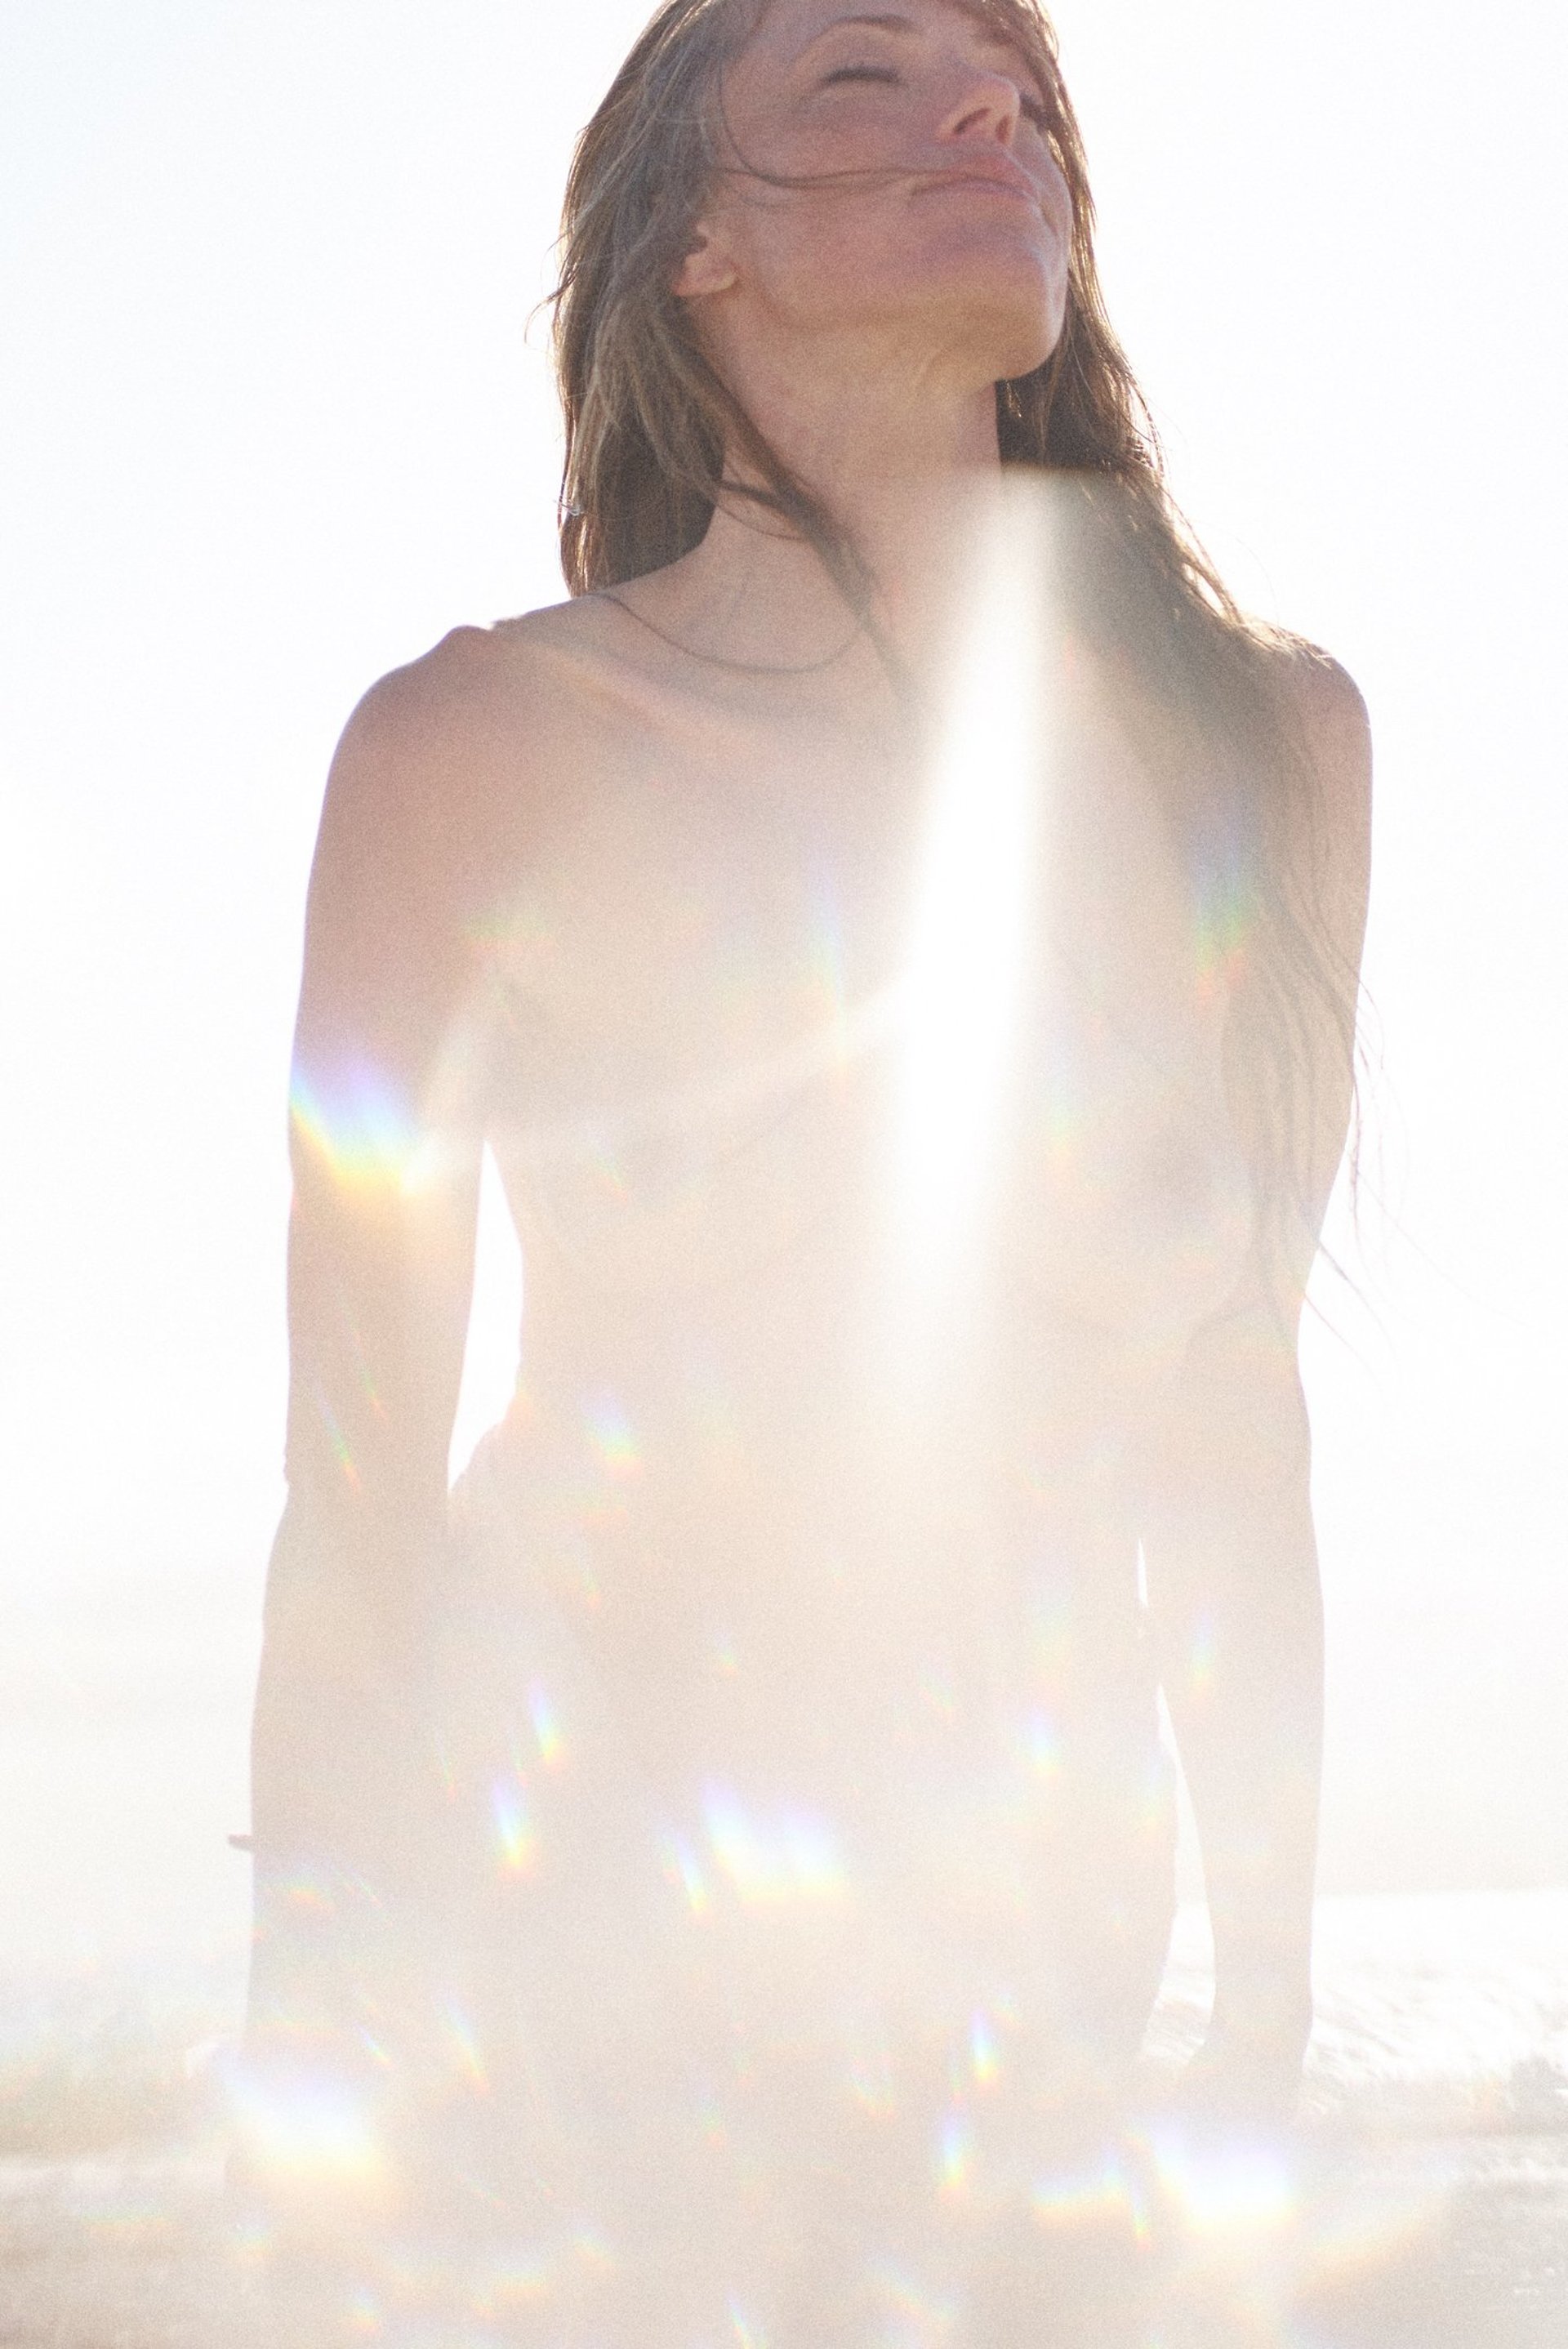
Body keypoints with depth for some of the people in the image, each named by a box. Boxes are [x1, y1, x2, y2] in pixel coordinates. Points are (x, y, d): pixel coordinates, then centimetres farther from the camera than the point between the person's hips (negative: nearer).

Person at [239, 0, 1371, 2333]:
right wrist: (319, 2054, -5)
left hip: (1036, 1902, 3)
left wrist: (1265, 2019, 8)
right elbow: (359, 1470, -9)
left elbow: (1228, 1428, 3)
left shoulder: (1263, 736, -2)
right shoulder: (486, 747, -13)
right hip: (569, 1875, -3)